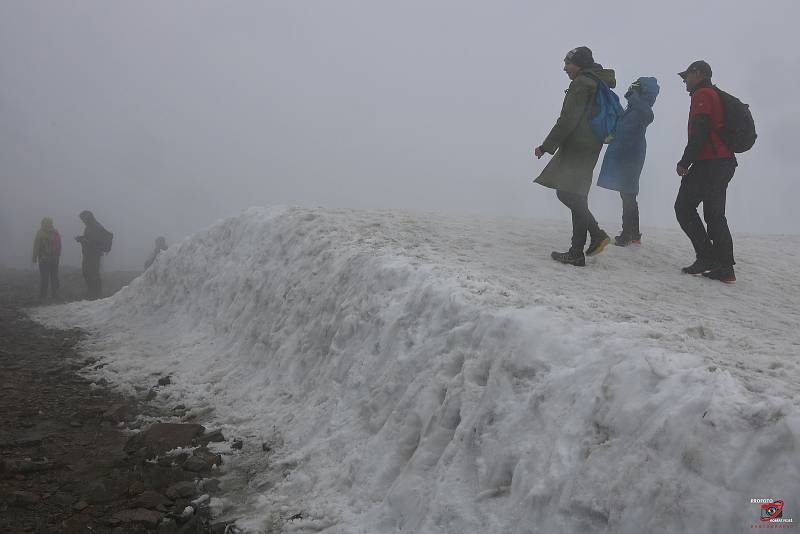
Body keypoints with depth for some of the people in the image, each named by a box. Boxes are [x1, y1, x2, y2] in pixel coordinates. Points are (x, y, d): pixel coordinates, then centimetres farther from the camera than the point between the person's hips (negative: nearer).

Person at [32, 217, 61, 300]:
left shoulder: (40, 233, -6)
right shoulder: (56, 232, 7)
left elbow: (36, 246, -9)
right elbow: (59, 246, 10)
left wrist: (35, 257, -4)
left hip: (43, 258, -4)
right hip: (55, 258, 4)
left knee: (44, 277, -1)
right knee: (54, 277, 8)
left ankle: (43, 295, 0)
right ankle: (55, 294, 9)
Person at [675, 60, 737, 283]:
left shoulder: (702, 95, -5)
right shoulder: (717, 96, 25)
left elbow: (699, 132, -18)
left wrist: (685, 161, -18)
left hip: (709, 162, -10)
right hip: (725, 162, 10)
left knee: (684, 207, -5)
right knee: (715, 214, 8)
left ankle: (707, 256, -11)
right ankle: (725, 268, 4)